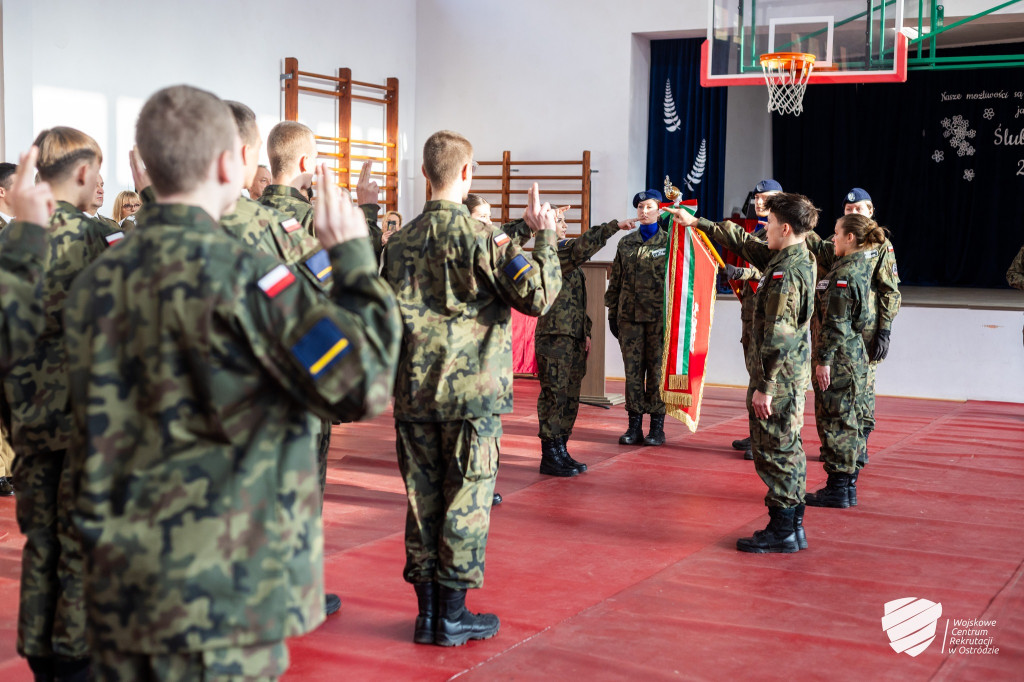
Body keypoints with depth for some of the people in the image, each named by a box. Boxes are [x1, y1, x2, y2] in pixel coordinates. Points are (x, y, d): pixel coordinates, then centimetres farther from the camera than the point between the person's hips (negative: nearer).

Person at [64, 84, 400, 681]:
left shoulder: (97, 282, 6)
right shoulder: (240, 273, -17)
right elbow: (364, 384, -19)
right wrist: (354, 258, -9)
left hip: (118, 581, 7)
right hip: (222, 588, -7)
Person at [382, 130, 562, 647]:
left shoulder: (400, 241, 6)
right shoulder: (480, 238, -10)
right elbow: (537, 296, -12)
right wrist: (544, 236, -1)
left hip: (414, 392, 5)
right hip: (471, 392, -5)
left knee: (423, 500, 11)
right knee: (466, 502, 4)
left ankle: (427, 613, 18)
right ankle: (452, 616, 10)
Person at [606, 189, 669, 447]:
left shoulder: (669, 241, 2)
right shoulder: (626, 243, 12)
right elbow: (616, 280, 15)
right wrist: (612, 312, 11)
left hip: (659, 316, -3)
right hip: (629, 315, 3)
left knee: (657, 368, 0)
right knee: (632, 369, 4)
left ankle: (657, 426, 8)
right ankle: (634, 425, 10)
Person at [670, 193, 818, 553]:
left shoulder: (786, 273, -20)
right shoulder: (796, 259, 10)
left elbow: (777, 336, -23)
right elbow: (742, 241, 22)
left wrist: (764, 386, -21)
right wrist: (698, 222, 28)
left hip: (780, 376, -10)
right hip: (792, 374, 10)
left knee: (774, 450, -3)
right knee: (787, 449, 15)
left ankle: (782, 530, 4)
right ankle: (793, 524, 22)